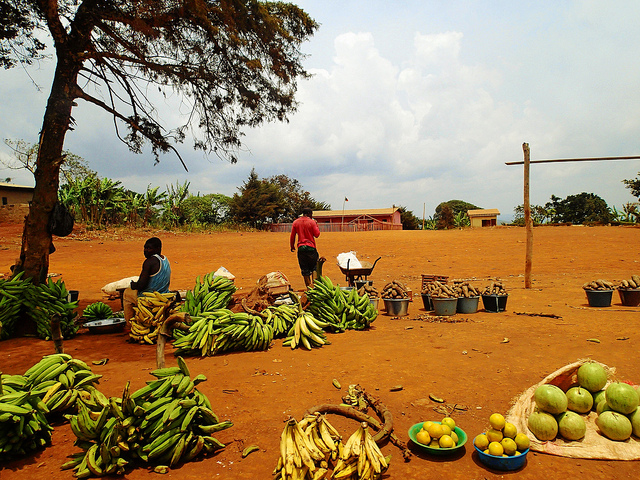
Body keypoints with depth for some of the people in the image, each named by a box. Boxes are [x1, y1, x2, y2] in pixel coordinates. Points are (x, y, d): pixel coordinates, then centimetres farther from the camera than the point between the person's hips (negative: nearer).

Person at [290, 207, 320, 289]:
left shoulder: (296, 222, 7)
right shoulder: (312, 222, -4)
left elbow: (292, 236, 9)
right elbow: (317, 234, -2)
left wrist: (292, 246, 20)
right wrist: (316, 225, 10)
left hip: (300, 248, 3)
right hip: (311, 247, -3)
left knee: (304, 269, 7)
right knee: (314, 267, 9)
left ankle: (308, 286, 9)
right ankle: (314, 283, -1)